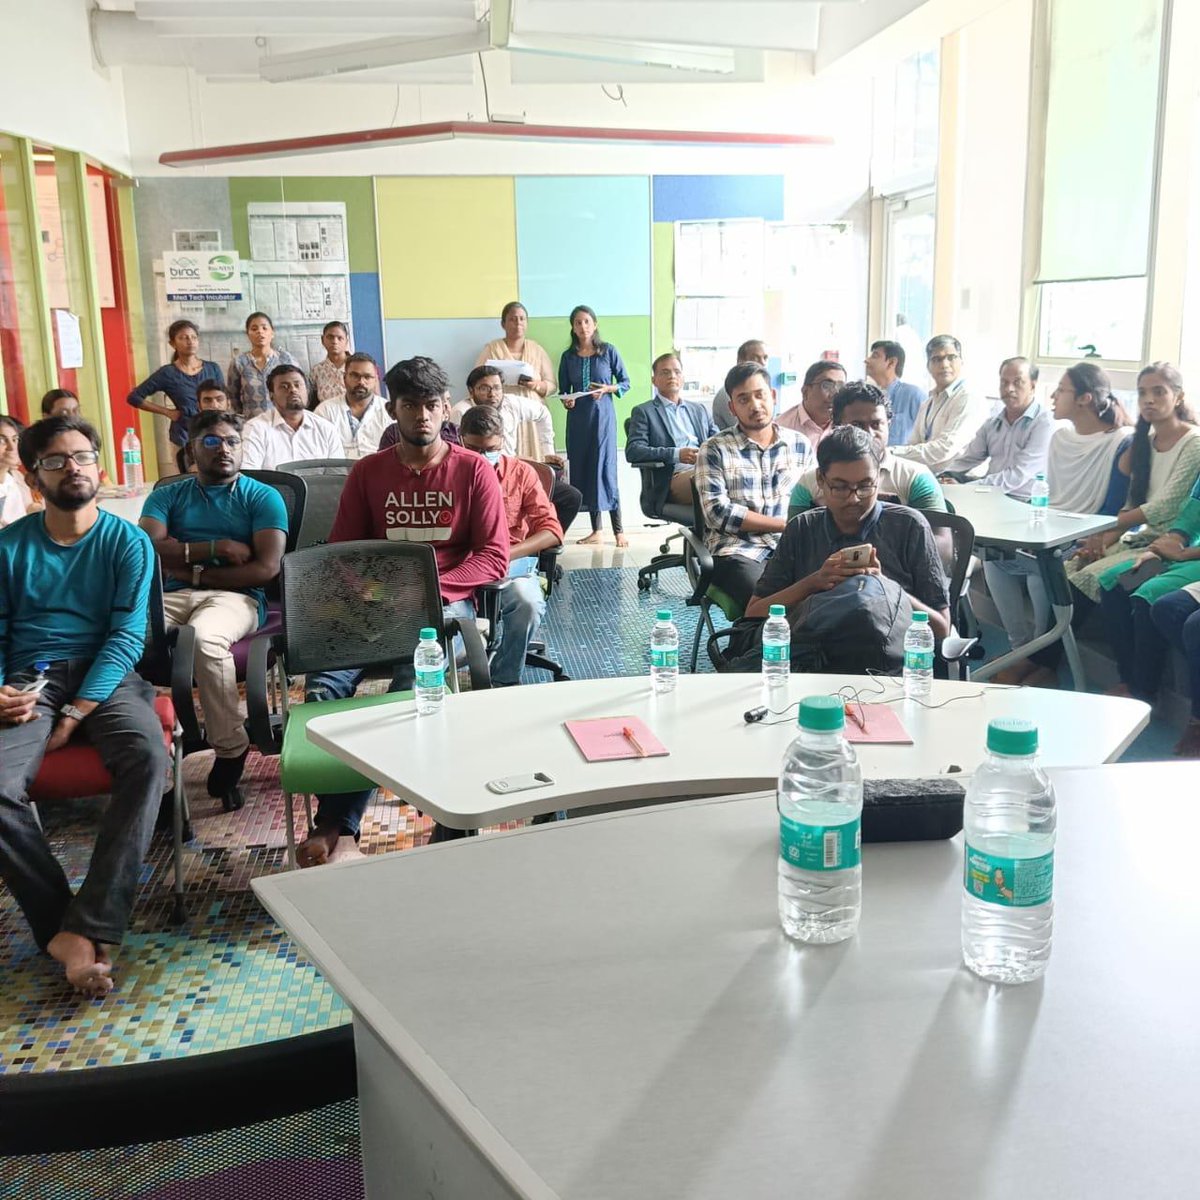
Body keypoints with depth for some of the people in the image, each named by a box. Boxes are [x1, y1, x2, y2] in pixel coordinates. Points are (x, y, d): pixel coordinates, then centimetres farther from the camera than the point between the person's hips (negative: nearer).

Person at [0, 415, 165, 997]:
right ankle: (66, 928, -20)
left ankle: (82, 928, -32)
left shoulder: (128, 542, 5)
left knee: (148, 756, -33)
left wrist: (73, 716, -15)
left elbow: (127, 636, -4)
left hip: (104, 677, -1)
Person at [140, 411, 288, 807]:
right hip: (171, 596, 3)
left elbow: (266, 569, -1)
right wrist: (216, 547, -6)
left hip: (236, 596, -2)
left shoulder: (263, 497, 12)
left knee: (205, 637, -39)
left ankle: (230, 749, -23)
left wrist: (194, 570, -1)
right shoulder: (167, 496, 21)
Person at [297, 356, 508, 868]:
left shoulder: (474, 470, 6)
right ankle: (337, 825, -23)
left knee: (410, 688, -34)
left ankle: (338, 824, -23)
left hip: (447, 602, -2)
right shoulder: (367, 472, 14)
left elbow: (493, 557, 0)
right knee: (323, 683, -29)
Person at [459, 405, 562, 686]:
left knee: (529, 605, -33)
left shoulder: (521, 472, 7)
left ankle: (504, 681, -10)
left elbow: (552, 531, -1)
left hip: (513, 563, 1)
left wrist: (506, 554, -17)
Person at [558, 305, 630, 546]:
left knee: (605, 469, -7)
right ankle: (596, 530, 10)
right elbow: (563, 390, 13)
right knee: (583, 470, 3)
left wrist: (607, 389, -14)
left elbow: (625, 382, 3)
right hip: (577, 419, 4)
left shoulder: (609, 351, 0)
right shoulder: (568, 357, 8)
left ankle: (618, 531, -2)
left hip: (603, 415, -3)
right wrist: (566, 401, -8)